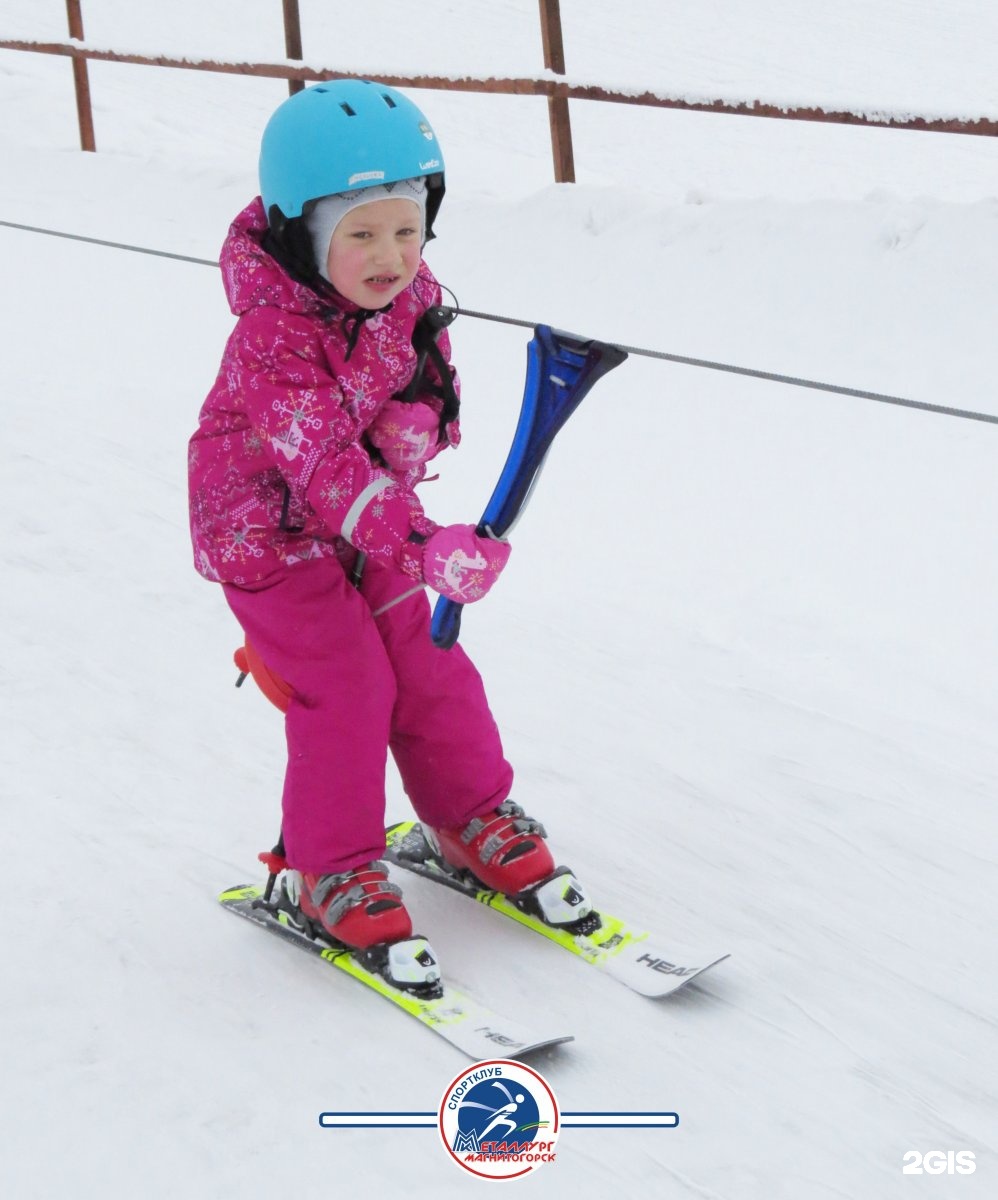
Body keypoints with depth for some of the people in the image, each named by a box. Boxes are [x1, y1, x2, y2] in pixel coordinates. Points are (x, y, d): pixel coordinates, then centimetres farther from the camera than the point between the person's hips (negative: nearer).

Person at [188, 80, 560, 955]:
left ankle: (472, 816, 28)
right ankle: (329, 871, 6)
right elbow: (325, 464, -40)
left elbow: (435, 390, 2)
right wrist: (424, 546, -51)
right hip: (269, 529, -6)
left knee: (428, 663, 8)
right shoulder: (274, 339, -32)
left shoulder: (411, 298, -10)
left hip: (369, 522, 6)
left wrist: (415, 423, -25)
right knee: (347, 686, -10)